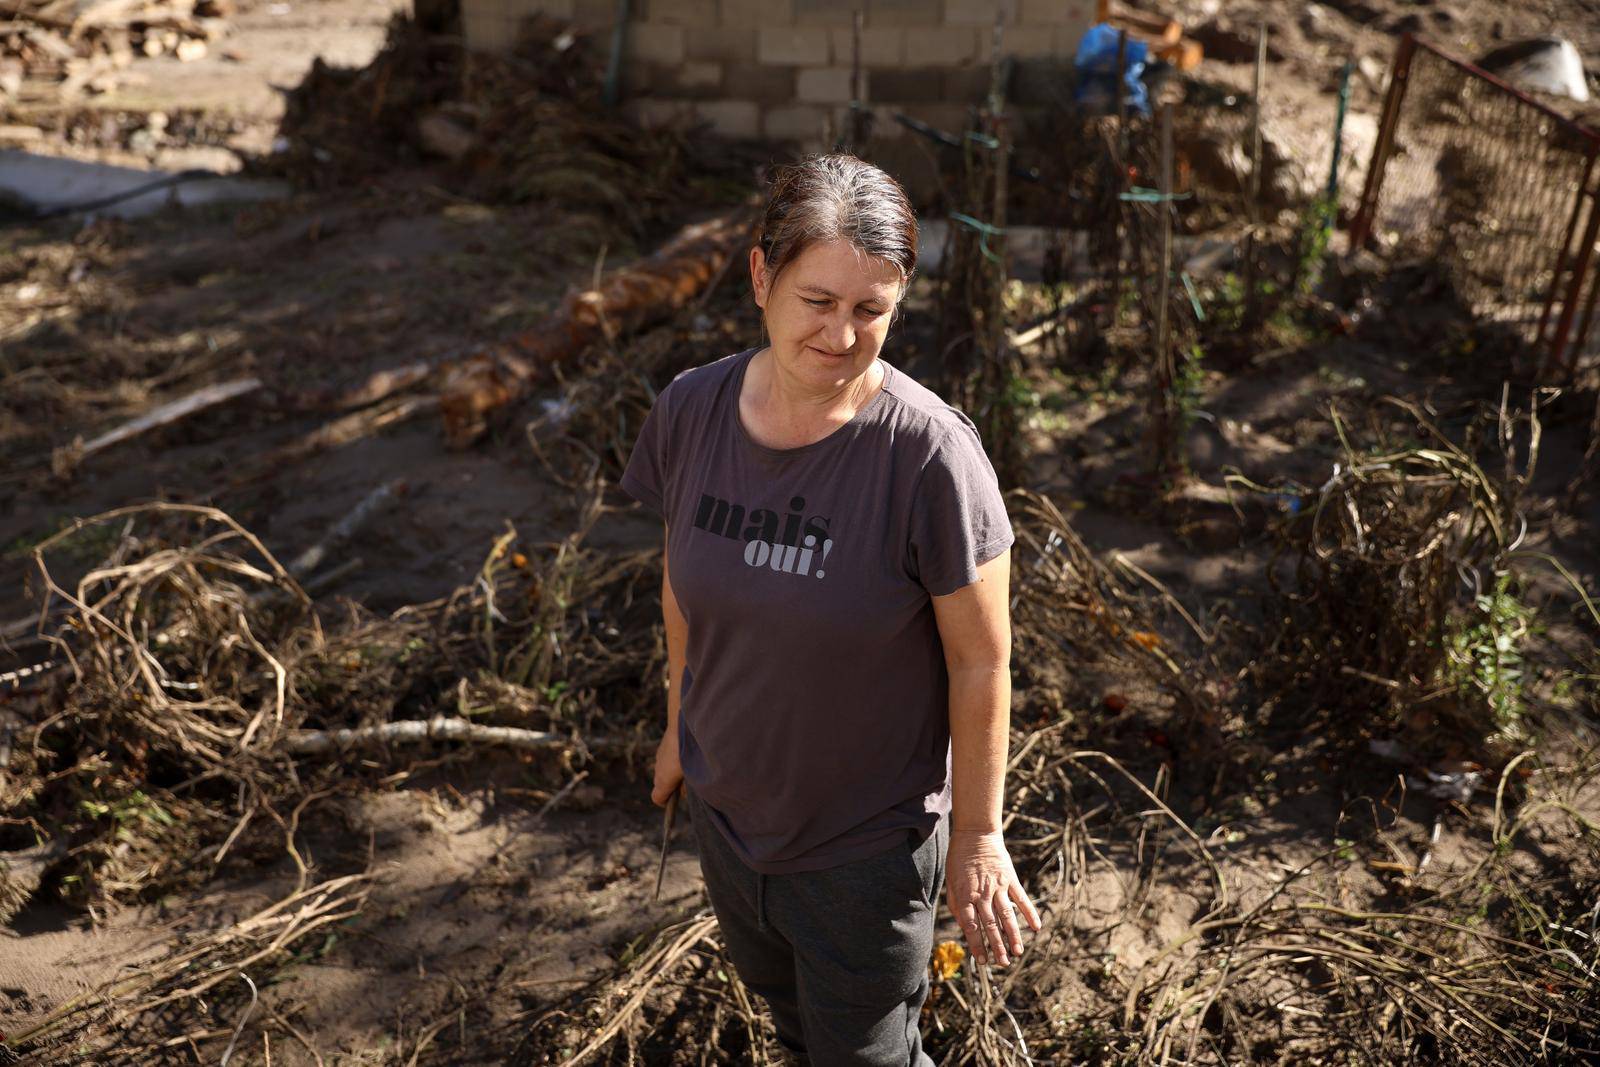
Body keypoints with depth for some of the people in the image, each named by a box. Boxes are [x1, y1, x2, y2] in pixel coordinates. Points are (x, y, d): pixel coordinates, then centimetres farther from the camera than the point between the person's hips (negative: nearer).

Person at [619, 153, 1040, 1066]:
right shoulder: (691, 411, -14)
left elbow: (980, 662, -18)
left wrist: (977, 837, -10)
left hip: (868, 843, -4)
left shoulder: (929, 453, -28)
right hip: (727, 811, 5)